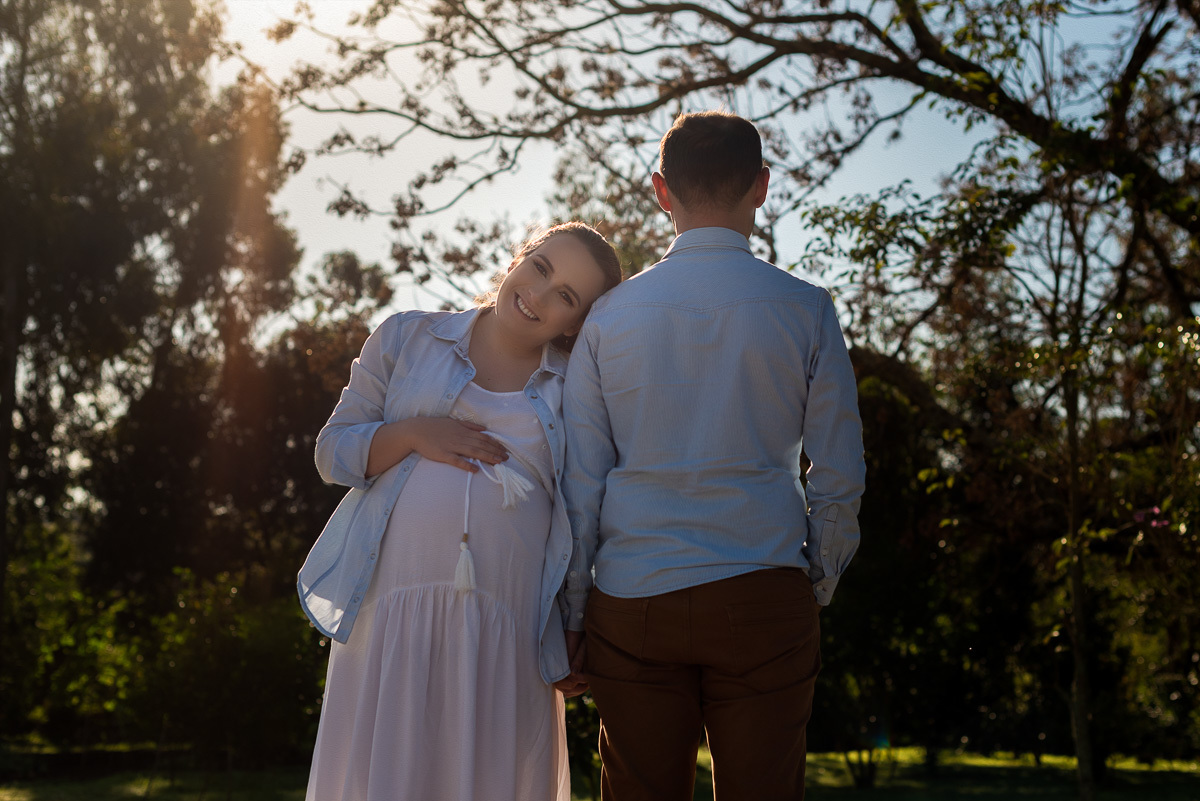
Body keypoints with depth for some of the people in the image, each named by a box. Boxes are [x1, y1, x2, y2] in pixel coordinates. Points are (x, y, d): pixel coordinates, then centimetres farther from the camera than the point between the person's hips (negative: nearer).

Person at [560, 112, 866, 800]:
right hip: (762, 597, -1)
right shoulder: (805, 310, 1)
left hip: (631, 598, 2)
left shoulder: (610, 314, 5)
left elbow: (579, 482, 5)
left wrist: (569, 617, 11)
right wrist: (821, 581, 17)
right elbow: (839, 477, 2)